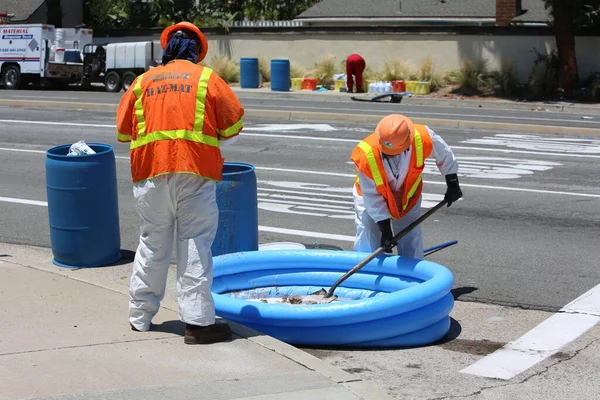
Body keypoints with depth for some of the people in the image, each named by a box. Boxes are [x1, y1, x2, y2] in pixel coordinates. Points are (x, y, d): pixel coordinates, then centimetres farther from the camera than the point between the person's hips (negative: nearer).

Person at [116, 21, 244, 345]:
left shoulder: (143, 81, 12)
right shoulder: (206, 78, 4)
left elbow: (123, 130, 14)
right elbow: (233, 125, 2)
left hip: (151, 171, 3)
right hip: (196, 171, -3)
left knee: (153, 243, 14)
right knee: (195, 245, -1)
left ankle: (140, 316, 23)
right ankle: (198, 321, -4)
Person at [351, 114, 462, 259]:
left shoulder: (423, 139, -32)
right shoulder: (365, 155, -37)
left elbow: (444, 155, -8)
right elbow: (372, 197, -25)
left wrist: (453, 184, 3)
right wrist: (385, 229, -24)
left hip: (408, 196, 2)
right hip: (372, 194, -2)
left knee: (411, 250, 6)